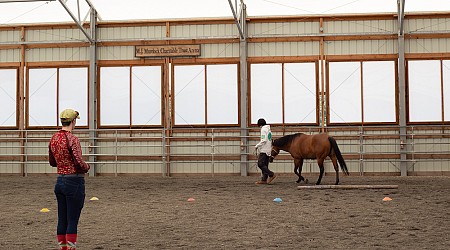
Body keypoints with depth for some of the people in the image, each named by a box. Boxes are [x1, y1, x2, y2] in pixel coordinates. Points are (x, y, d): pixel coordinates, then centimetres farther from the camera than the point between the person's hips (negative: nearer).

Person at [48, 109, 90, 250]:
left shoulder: (53, 139, 7)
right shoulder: (73, 139, -17)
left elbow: (52, 162, 18)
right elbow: (79, 163, -21)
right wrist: (87, 167, -2)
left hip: (60, 181, 8)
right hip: (74, 182, -8)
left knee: (62, 220, 13)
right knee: (72, 221, -2)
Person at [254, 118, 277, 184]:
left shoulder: (263, 129, -9)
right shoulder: (269, 129, 18)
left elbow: (263, 140, -19)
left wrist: (257, 146, -12)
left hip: (264, 150, -9)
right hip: (268, 150, 9)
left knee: (260, 164, -11)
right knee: (265, 165, 9)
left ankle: (271, 175, -17)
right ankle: (264, 179, 9)